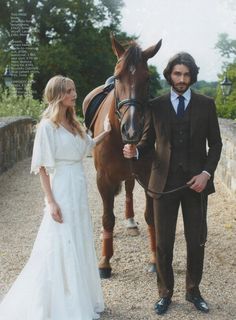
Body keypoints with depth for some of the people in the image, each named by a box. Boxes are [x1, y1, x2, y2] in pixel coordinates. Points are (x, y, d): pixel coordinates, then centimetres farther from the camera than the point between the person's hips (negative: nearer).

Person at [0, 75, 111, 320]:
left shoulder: (73, 123, 8)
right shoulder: (47, 126, -13)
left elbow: (88, 145, 25)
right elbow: (42, 167, -13)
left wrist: (106, 132, 10)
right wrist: (51, 201, -18)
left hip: (79, 190, 8)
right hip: (62, 191, -8)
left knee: (80, 246, 16)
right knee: (60, 247, 1)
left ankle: (79, 300, 32)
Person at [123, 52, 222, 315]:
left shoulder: (206, 104, 1)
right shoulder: (156, 106, 2)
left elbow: (215, 144, 3)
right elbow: (148, 140, 4)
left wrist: (206, 173, -10)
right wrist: (135, 151, -18)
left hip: (196, 181, 0)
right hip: (164, 182, 0)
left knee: (197, 242, 10)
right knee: (163, 243, 8)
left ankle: (193, 291, 31)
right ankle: (165, 293, 26)